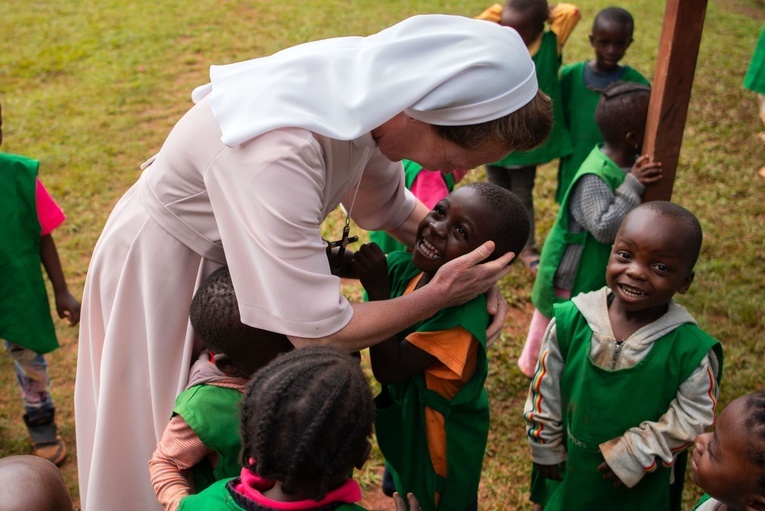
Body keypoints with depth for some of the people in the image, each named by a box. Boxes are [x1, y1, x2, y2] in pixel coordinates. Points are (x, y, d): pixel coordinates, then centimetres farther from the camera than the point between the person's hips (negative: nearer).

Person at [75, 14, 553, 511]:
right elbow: (319, 335, -36)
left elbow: (395, 209, 1)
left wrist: (472, 272, -12)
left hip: (243, 246, 7)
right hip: (164, 268, -6)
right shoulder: (278, 151, -43)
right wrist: (440, 295, -24)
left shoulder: (370, 87, -19)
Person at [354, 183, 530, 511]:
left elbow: (388, 369, -34)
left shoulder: (463, 315, -38)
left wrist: (378, 289, -40)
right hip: (403, 419, 6)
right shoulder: (406, 266, -18)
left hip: (442, 438, -6)